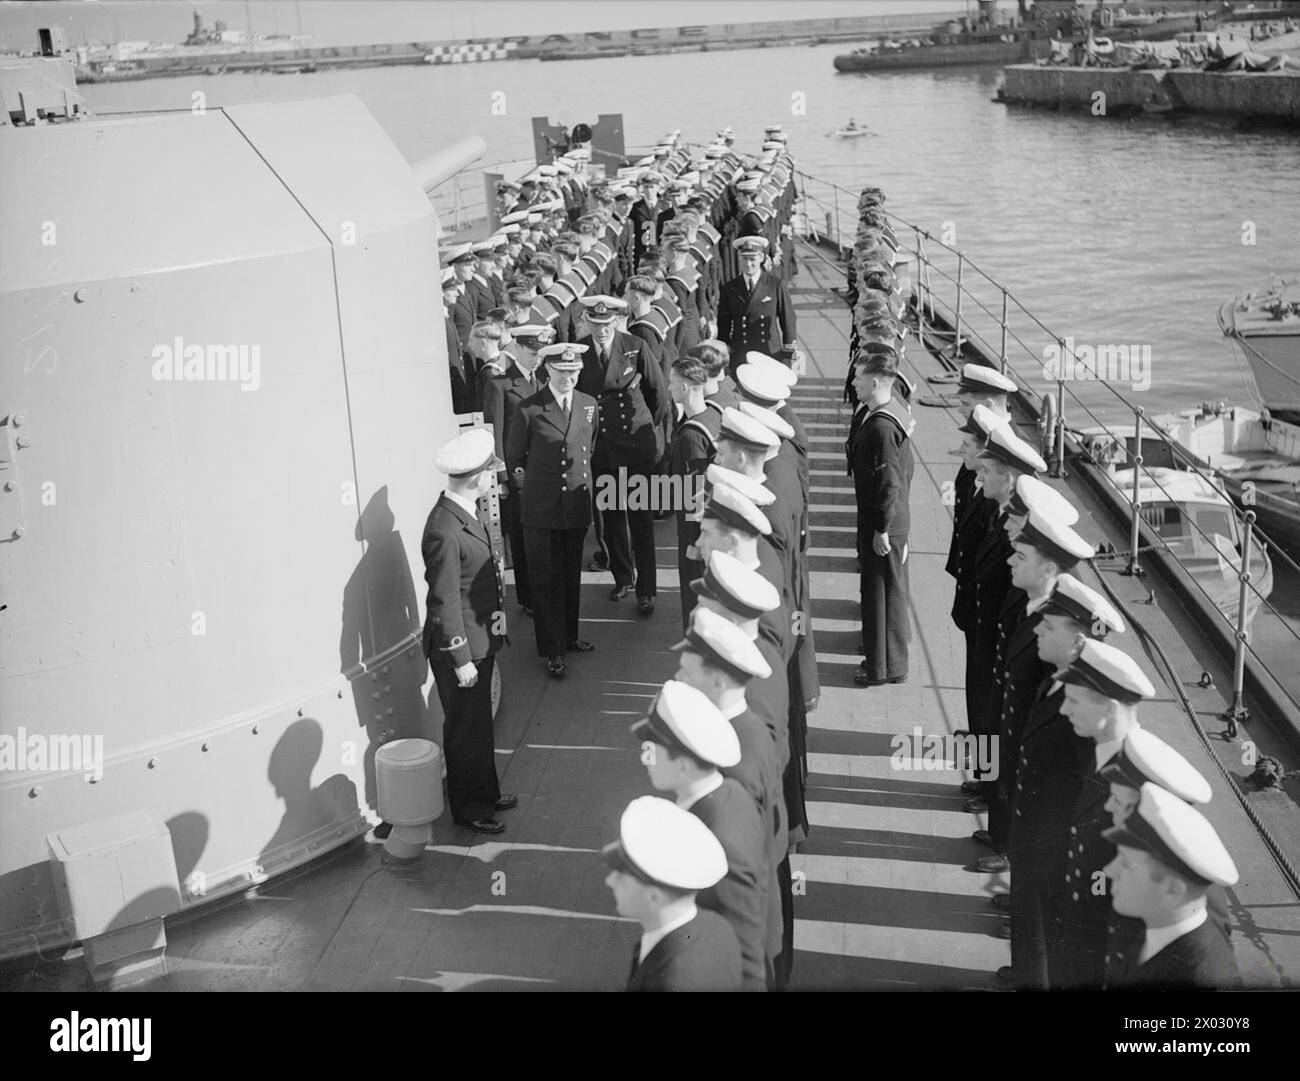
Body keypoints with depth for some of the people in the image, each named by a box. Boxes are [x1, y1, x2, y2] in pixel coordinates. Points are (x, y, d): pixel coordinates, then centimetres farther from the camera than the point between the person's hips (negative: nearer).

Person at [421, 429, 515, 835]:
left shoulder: (467, 514, 3)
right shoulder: (444, 531, -27)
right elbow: (444, 602, -24)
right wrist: (460, 660, -20)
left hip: (481, 638, 9)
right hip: (459, 647, -9)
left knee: (480, 722, 23)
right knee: (466, 728, 8)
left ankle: (486, 793, 39)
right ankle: (468, 808, 25)